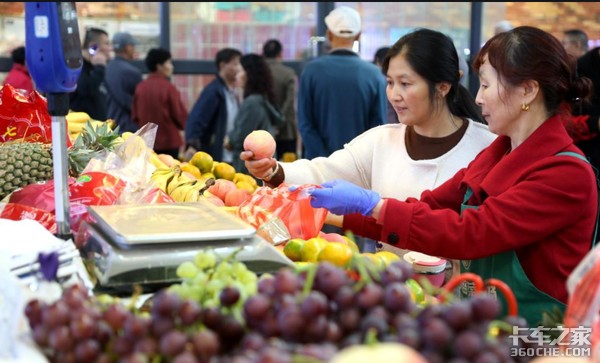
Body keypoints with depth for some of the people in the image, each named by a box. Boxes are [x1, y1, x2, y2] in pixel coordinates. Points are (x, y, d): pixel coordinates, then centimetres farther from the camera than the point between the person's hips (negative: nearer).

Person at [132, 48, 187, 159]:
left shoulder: (140, 87, 1)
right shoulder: (168, 88, -13)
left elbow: (134, 116, 7)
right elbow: (180, 115, -8)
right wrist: (182, 125, 13)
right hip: (169, 141, -5)